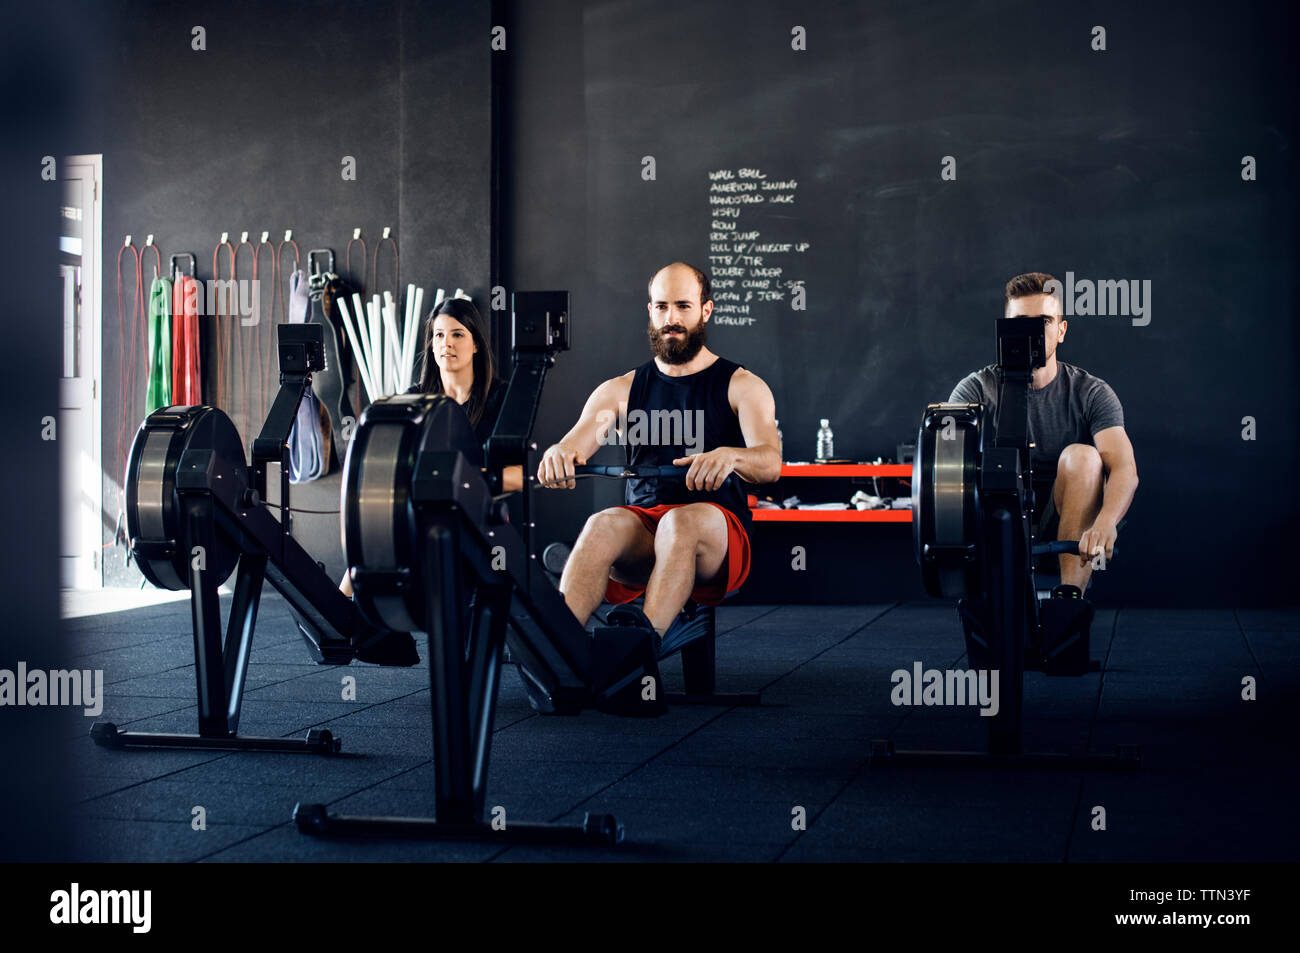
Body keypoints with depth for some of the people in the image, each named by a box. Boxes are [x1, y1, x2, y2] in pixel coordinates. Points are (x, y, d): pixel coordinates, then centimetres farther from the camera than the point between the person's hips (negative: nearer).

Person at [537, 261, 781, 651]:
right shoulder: (621, 390, 16)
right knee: (605, 524, -34)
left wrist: (730, 456, -35)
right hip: (641, 534, 2)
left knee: (681, 522, -38)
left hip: (716, 536, -2)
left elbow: (770, 463, -10)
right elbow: (573, 448, 1)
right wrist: (558, 453, -26)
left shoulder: (742, 386, 8)